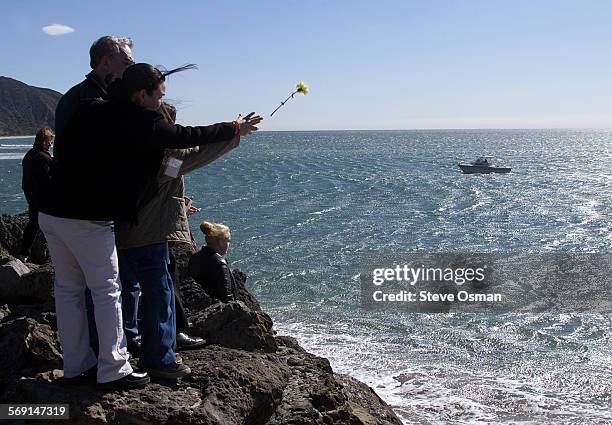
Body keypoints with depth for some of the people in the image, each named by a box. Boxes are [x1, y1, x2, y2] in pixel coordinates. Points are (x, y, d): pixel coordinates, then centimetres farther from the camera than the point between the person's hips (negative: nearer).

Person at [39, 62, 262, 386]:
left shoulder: (88, 112, 8)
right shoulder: (141, 123, -9)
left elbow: (60, 149, 14)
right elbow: (188, 136, 0)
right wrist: (234, 129, 14)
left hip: (50, 212, 7)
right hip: (89, 220, -7)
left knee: (67, 288, 14)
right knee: (106, 290, 3)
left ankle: (76, 365, 25)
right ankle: (113, 369, 9)